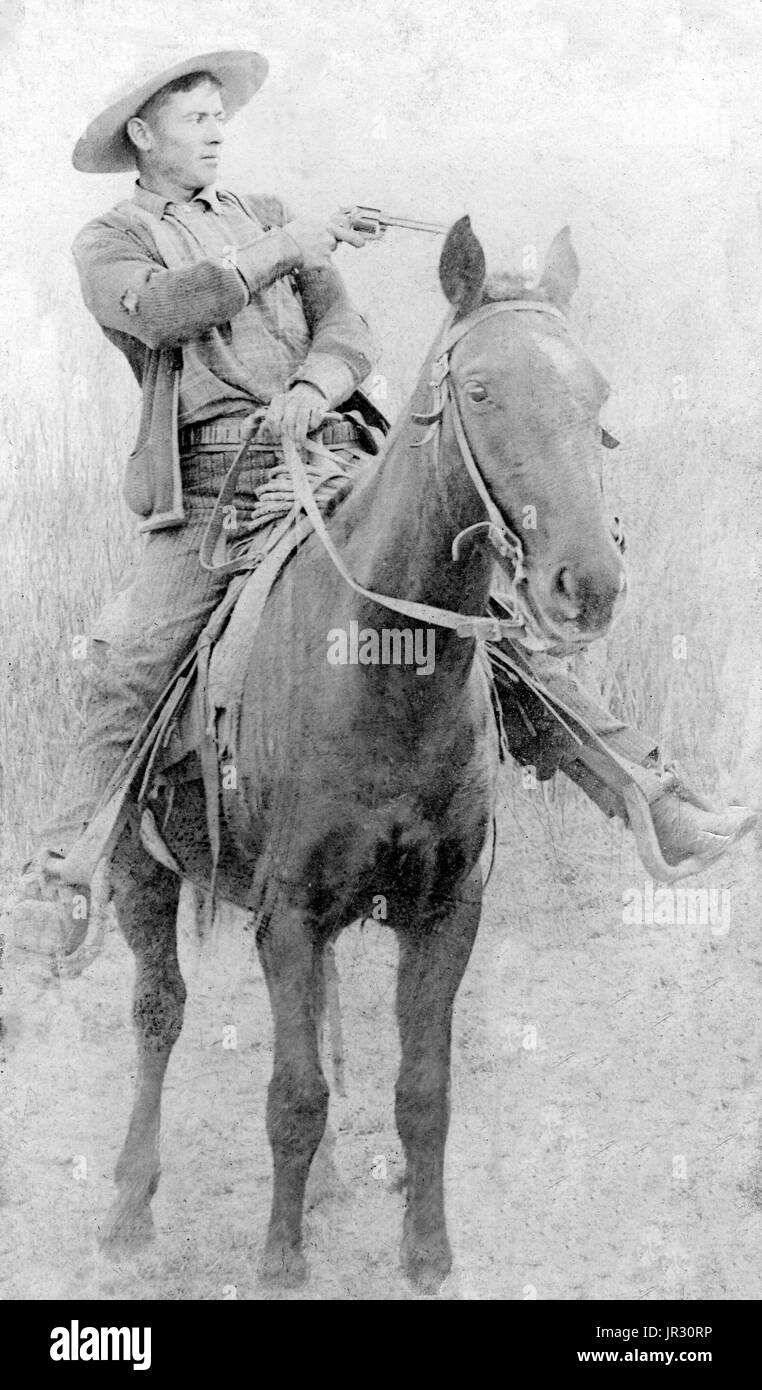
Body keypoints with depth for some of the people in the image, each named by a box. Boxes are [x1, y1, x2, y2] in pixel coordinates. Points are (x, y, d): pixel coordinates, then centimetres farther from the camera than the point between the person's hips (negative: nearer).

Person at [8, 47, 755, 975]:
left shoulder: (267, 218, 23)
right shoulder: (108, 244, 12)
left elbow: (346, 333, 10)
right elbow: (156, 308, -12)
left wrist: (311, 387, -12)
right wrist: (280, 252, -8)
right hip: (211, 479, -3)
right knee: (130, 660, -23)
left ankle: (651, 803, -8)